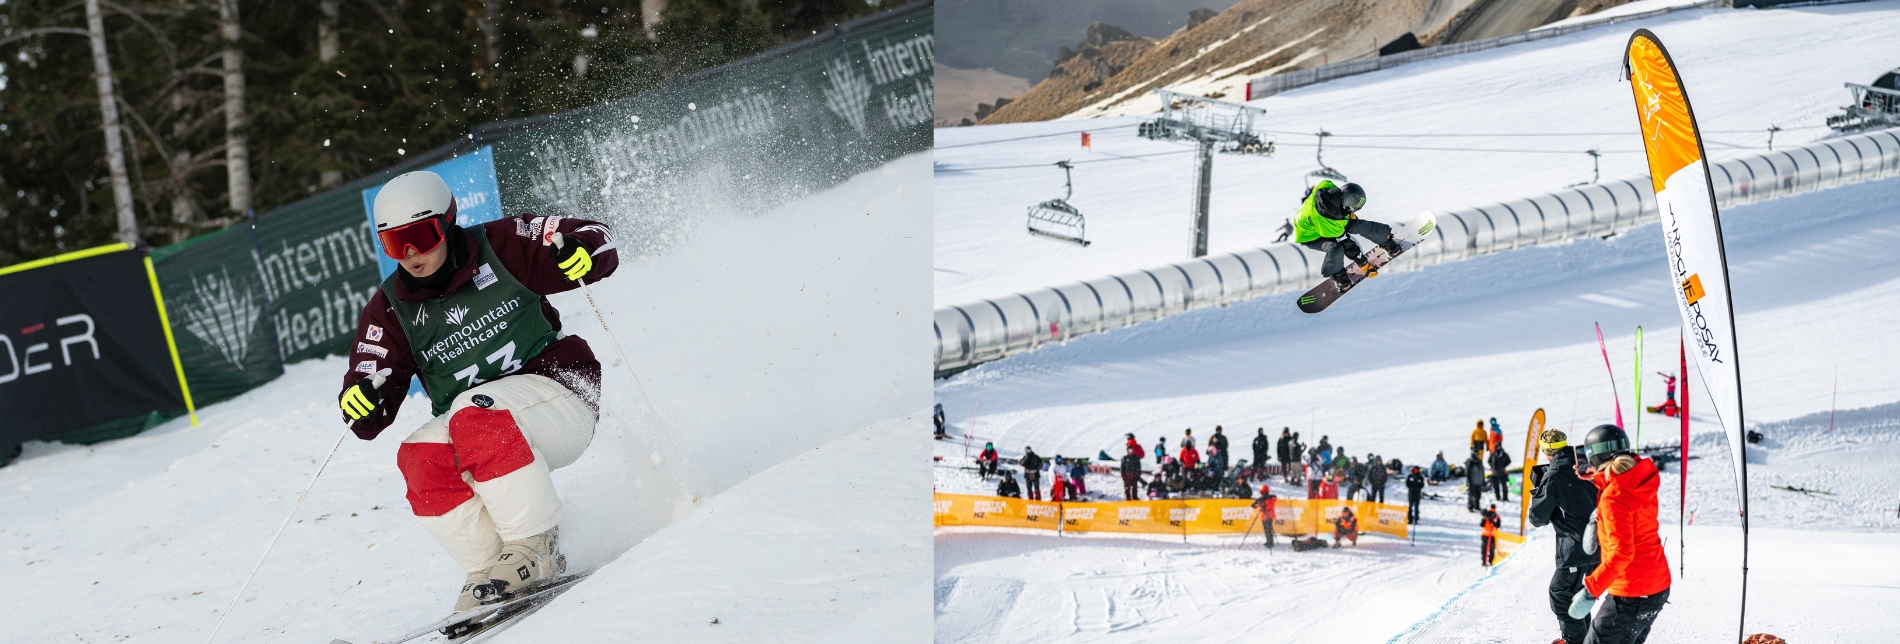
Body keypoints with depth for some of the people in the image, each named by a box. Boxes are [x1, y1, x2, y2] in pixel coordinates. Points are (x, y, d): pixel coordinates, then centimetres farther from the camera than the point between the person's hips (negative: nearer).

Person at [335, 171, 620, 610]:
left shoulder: (500, 248, -4)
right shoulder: (390, 310, 3)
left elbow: (597, 240, 1)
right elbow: (371, 418, -1)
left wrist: (581, 252, -23)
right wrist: (362, 404, -26)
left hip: (561, 393, -4)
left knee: (474, 416, -33)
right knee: (420, 456, -27)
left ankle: (535, 547, -27)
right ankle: (489, 567, -21)